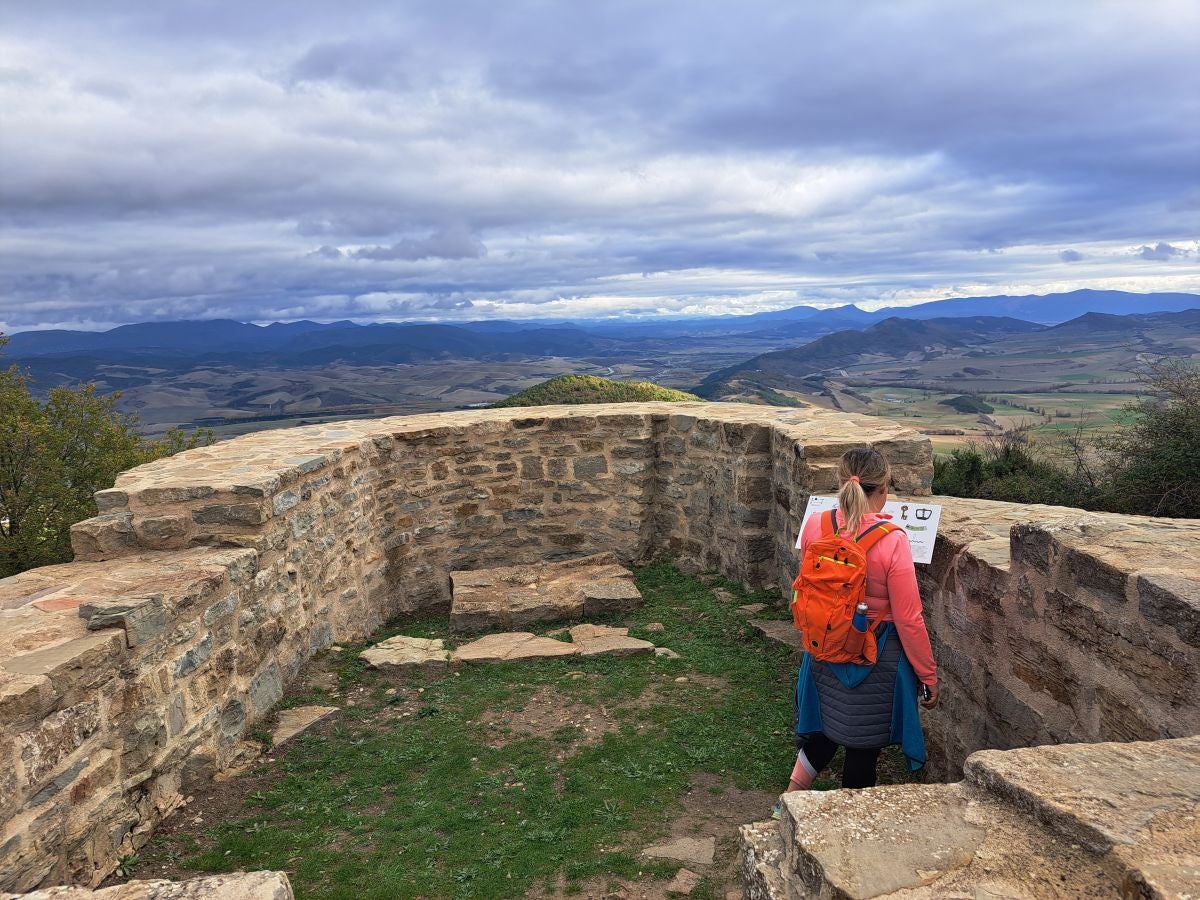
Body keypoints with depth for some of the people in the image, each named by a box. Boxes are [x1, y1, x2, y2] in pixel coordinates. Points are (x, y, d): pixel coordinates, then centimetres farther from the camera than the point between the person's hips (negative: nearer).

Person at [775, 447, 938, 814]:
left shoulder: (814, 526, -10)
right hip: (877, 659, -4)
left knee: (828, 728, 27)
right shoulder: (892, 540, -23)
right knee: (864, 746, 15)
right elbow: (908, 619, -16)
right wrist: (928, 676, -4)